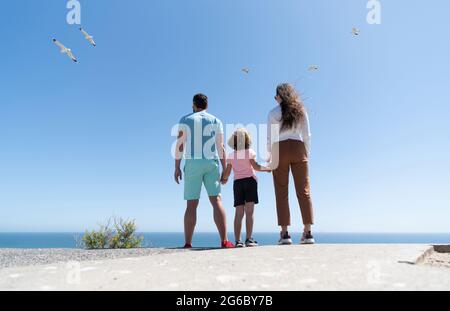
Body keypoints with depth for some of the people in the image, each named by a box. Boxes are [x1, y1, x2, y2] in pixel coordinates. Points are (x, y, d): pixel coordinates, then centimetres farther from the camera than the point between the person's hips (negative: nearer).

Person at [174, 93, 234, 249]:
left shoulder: (185, 120, 9)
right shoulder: (216, 121, 13)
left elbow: (179, 145, 2)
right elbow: (221, 148, 6)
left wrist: (177, 167, 4)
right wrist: (225, 170, 7)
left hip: (192, 163, 0)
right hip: (212, 163, 1)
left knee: (191, 204, 0)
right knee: (216, 201, -4)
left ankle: (188, 243, -1)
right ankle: (224, 241, -12)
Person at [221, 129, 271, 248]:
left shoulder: (231, 155, 8)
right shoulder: (249, 152, 0)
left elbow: (227, 172, 6)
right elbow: (256, 167, -9)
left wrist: (224, 179, 26)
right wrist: (266, 168, 6)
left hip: (237, 183, 3)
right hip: (249, 181, -3)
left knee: (239, 213, 4)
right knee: (249, 212, -5)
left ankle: (237, 240, 0)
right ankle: (249, 239, -8)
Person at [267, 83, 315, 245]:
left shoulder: (273, 113, 4)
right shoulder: (301, 111, 11)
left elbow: (270, 138, -1)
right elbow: (307, 135, 7)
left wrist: (271, 156, 4)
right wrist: (307, 154, 11)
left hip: (280, 150, -2)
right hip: (298, 148, 2)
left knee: (282, 192, 0)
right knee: (303, 190, 1)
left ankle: (285, 233, -5)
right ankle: (307, 232, -3)